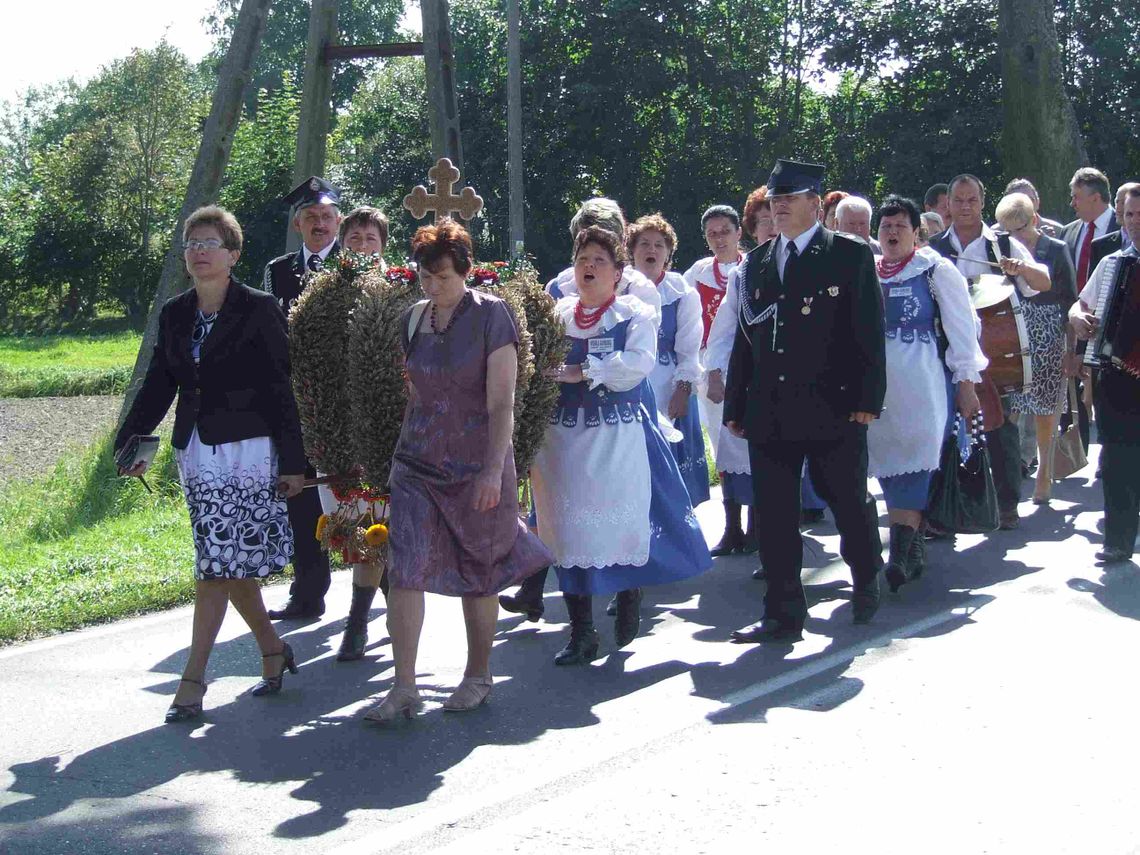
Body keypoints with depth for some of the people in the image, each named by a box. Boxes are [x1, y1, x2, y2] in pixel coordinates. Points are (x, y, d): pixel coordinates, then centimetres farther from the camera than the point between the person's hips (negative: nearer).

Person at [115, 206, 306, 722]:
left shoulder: (259, 310, -3)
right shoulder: (174, 315, 12)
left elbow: (280, 388, -5)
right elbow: (159, 386, 15)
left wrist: (292, 461, -7)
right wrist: (130, 442, 3)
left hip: (248, 449, -5)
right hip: (196, 453, 6)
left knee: (218, 564, -10)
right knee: (230, 563, 9)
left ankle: (193, 678, -8)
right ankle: (273, 651, 27)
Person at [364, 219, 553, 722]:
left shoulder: (490, 315, -8)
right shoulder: (413, 320, 7)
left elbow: (502, 402, -11)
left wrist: (494, 469, -16)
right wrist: (401, 450, 15)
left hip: (477, 467, -4)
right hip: (417, 463, 4)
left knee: (478, 572, 9)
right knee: (405, 568, -8)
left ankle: (479, 676, 26)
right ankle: (404, 689, -4)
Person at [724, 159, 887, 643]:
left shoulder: (851, 256, 0)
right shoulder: (755, 263, 13)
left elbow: (868, 332, -4)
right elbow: (744, 339, 15)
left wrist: (867, 399, -11)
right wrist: (736, 405, 11)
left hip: (833, 409, -4)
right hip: (769, 414, 4)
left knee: (850, 503, 8)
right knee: (774, 515, 5)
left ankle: (867, 582, 33)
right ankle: (783, 615, 12)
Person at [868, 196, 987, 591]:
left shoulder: (936, 270, 0)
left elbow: (961, 327, -1)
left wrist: (966, 383, -4)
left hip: (922, 383, -5)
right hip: (877, 385, 5)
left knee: (912, 464, -12)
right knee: (887, 463, 5)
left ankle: (900, 555, -16)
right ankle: (913, 549, 15)